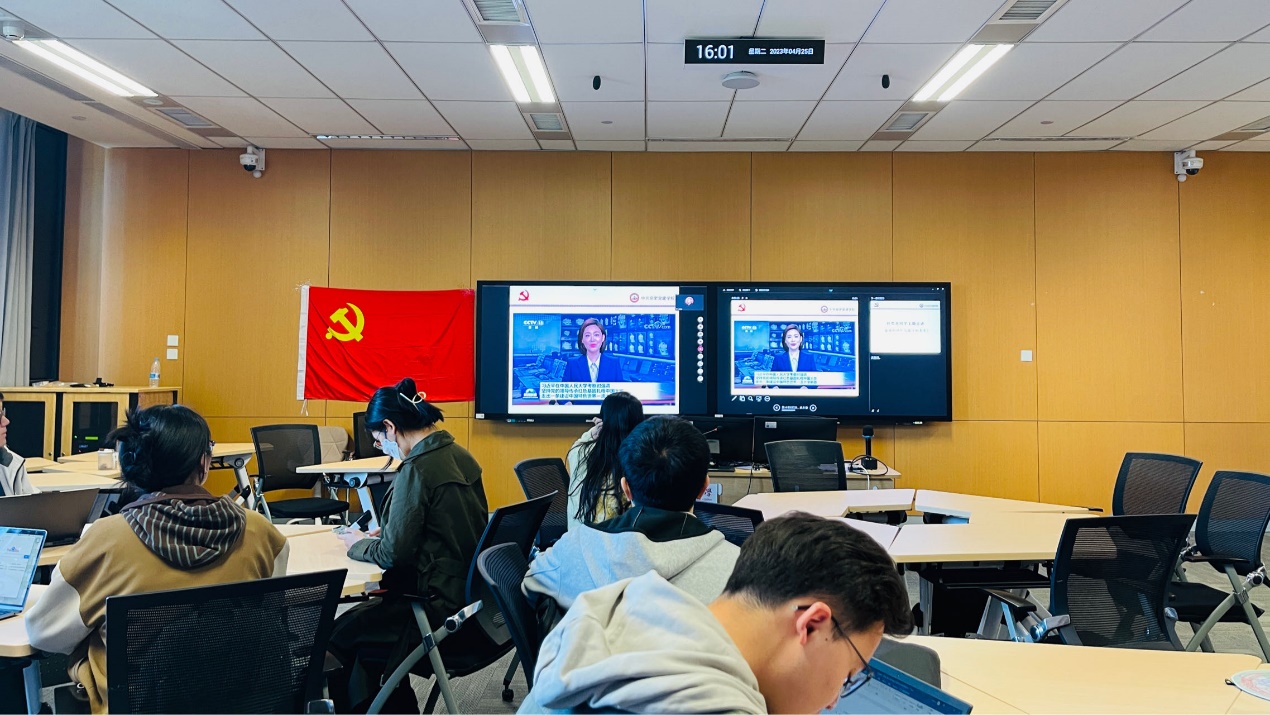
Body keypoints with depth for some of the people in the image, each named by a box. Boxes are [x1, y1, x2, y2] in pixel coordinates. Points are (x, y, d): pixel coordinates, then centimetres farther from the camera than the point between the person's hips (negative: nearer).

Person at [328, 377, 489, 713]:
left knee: (340, 637, 10)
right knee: (365, 615, 24)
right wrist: (385, 533, 13)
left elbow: (393, 556, -16)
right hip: (473, 601, 8)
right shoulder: (460, 456, 5)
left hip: (445, 616, -8)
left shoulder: (417, 469, -20)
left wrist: (359, 544, 3)